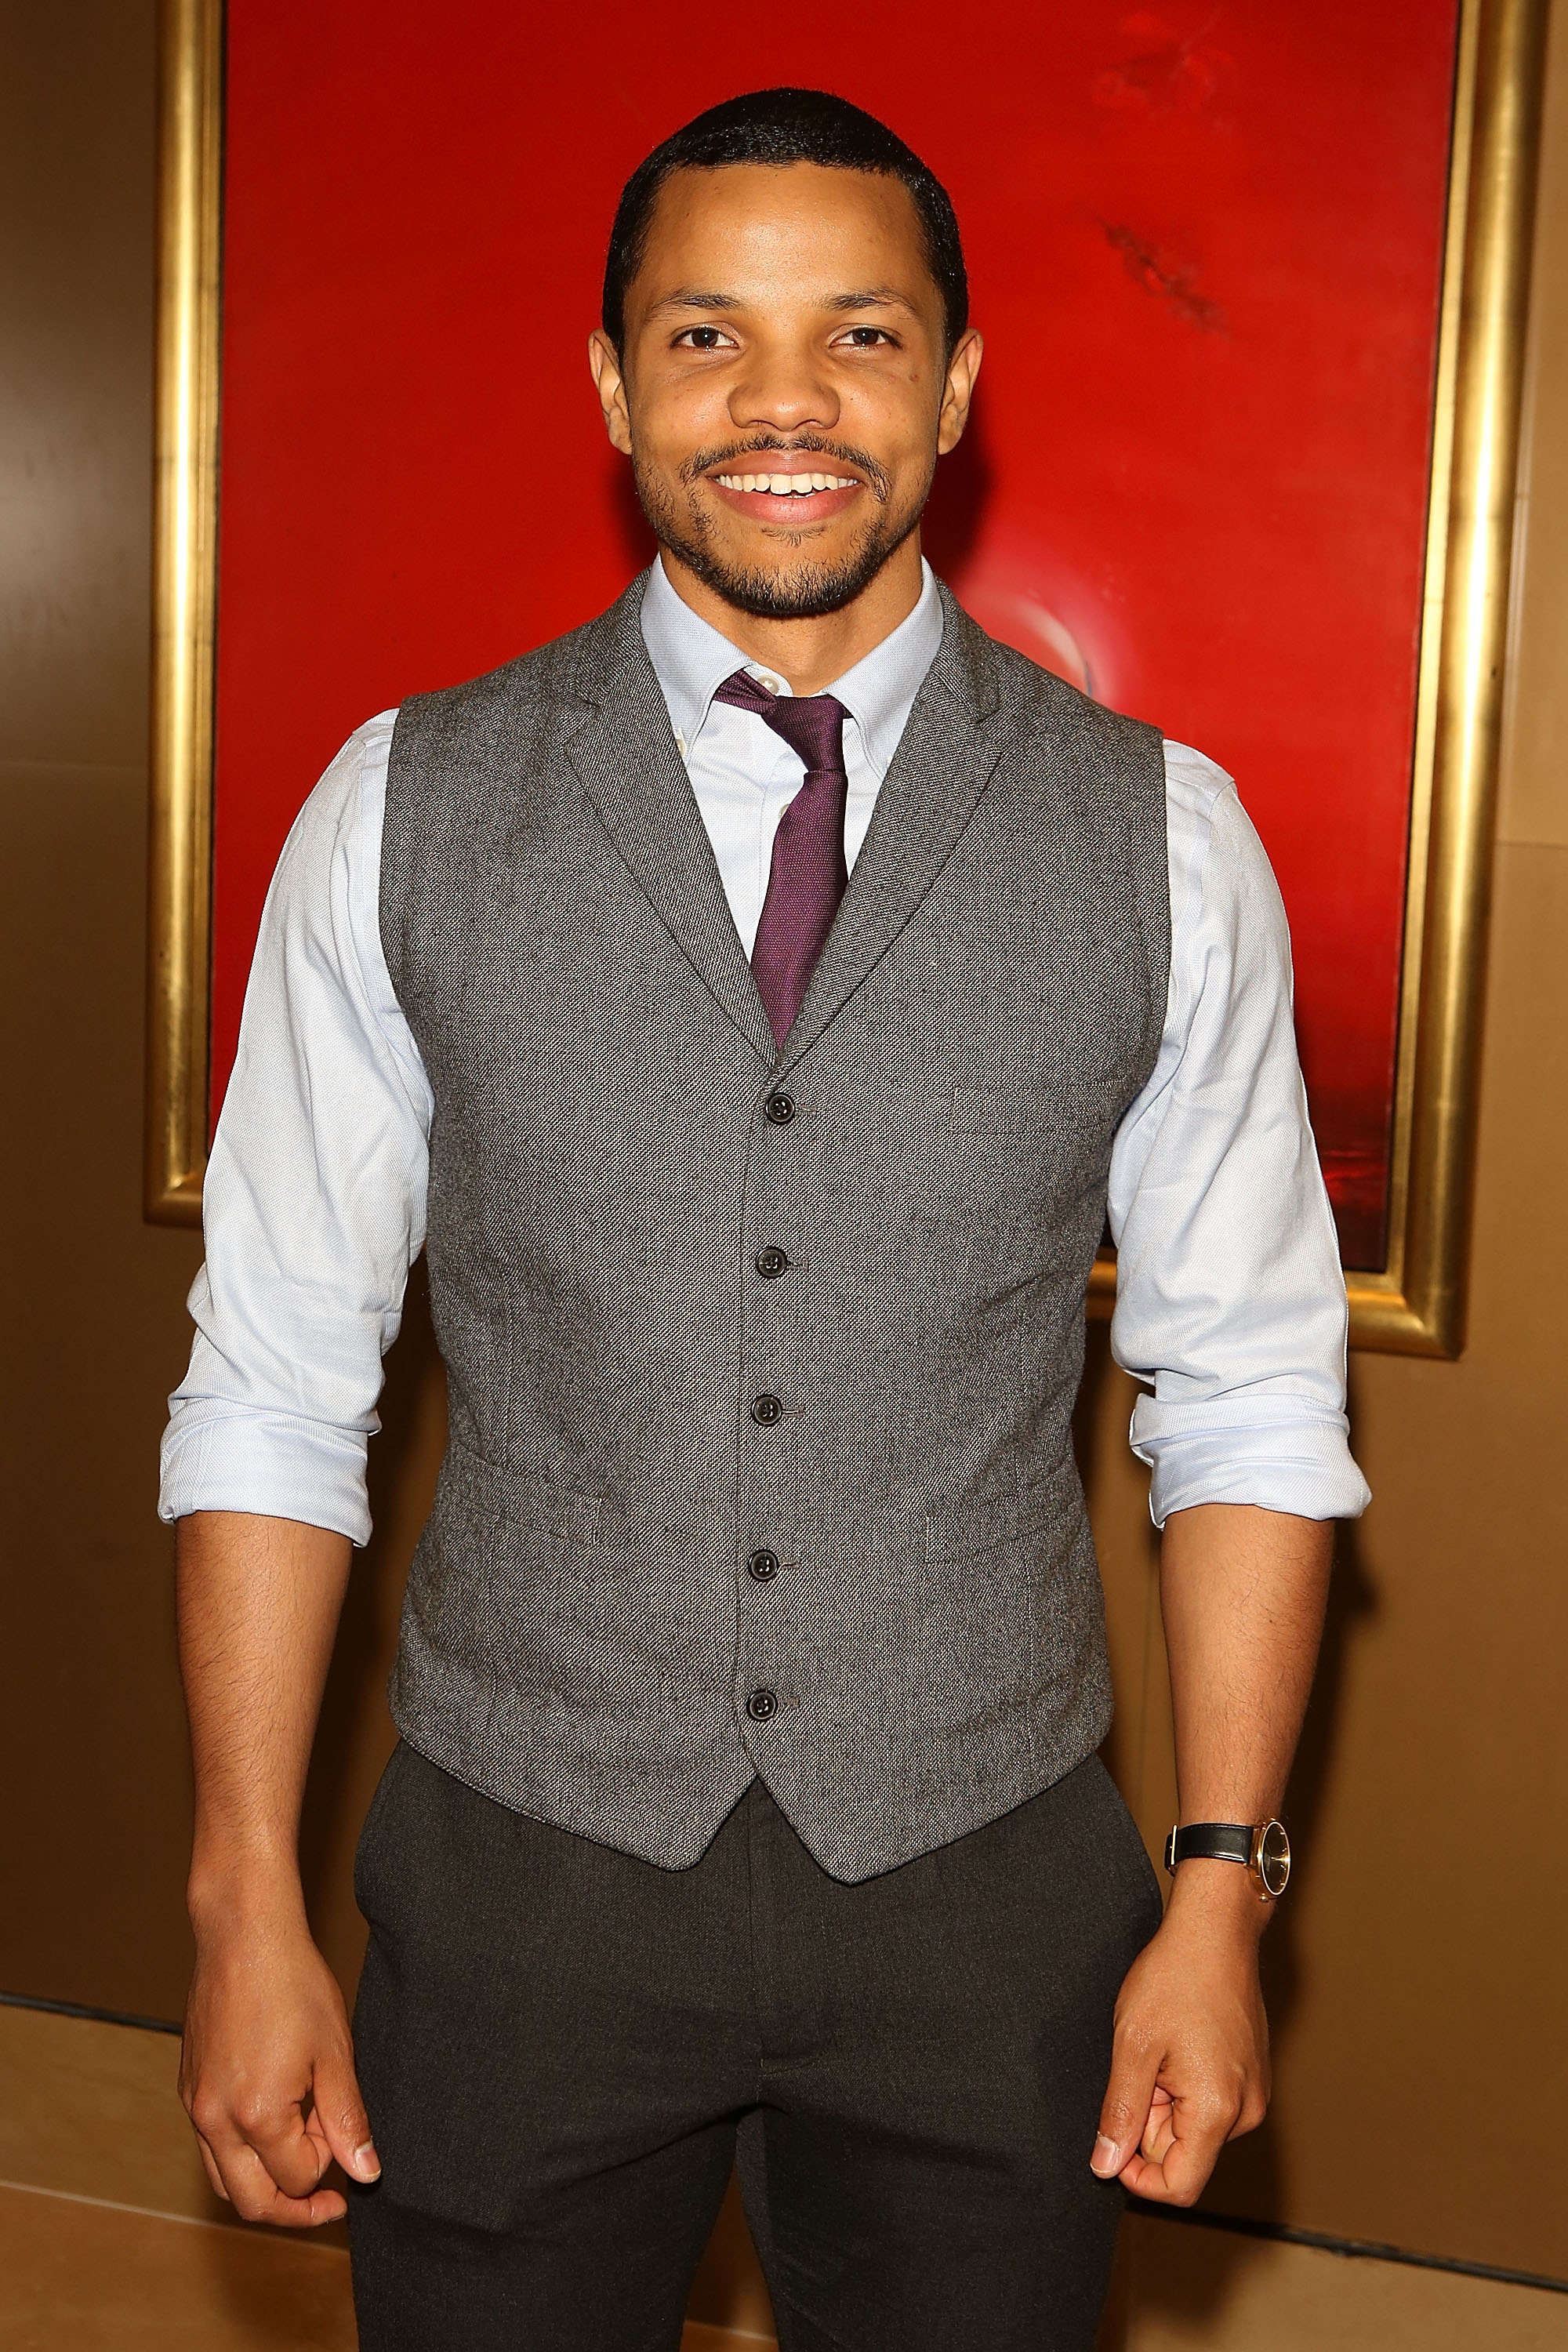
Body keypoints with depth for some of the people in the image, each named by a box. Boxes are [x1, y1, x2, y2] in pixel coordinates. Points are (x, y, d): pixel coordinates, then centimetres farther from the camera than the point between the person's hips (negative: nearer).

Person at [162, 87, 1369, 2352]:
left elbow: (1249, 1398, 0)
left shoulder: (1161, 837, -4)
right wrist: (247, 1908, -4)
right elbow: (279, 1384, -2)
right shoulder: (403, 812, -5)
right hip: (522, 1878, 0)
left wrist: (1222, 1900, -2)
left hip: (984, 1900, 1)